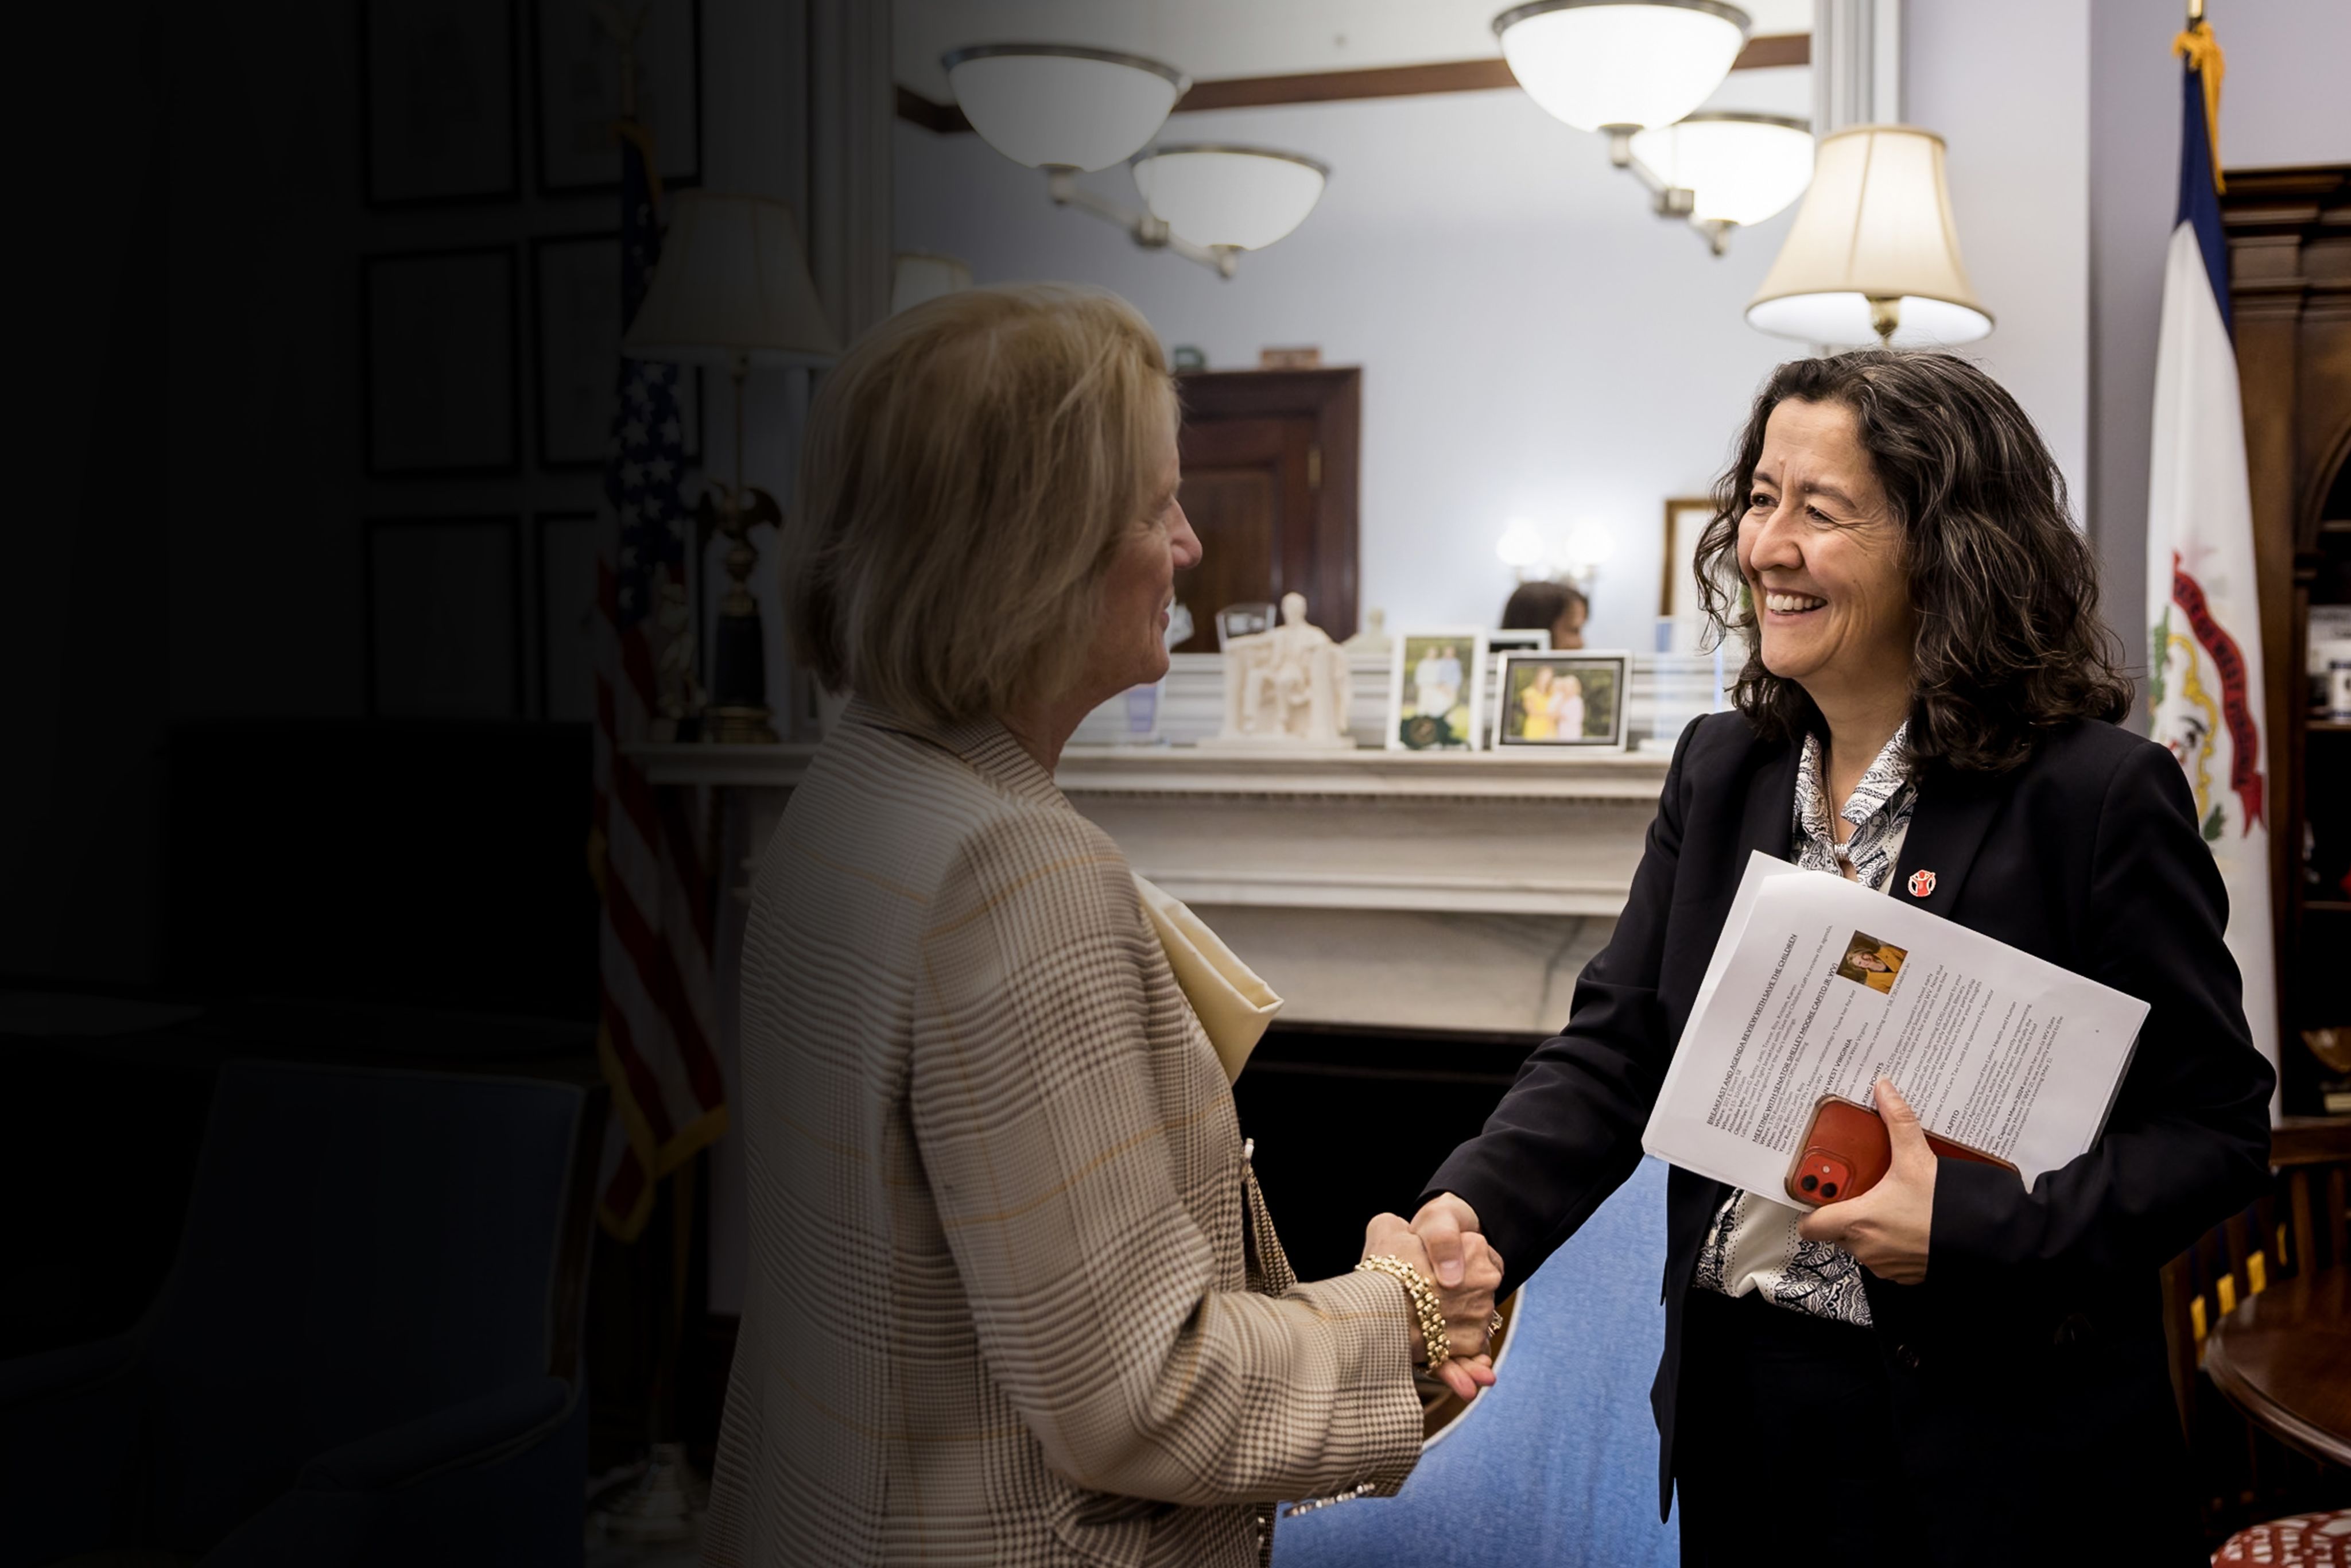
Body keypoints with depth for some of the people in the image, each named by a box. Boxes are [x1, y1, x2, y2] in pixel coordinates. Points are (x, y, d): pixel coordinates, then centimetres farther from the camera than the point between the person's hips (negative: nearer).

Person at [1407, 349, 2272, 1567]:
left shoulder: (2097, 796, -14)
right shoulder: (1720, 770, 3)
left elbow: (2215, 1130, -11)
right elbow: (1612, 1046, -2)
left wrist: (1970, 1230, -24)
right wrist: (1470, 1214, -20)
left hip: (1992, 1444, -5)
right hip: (1733, 1403, 5)